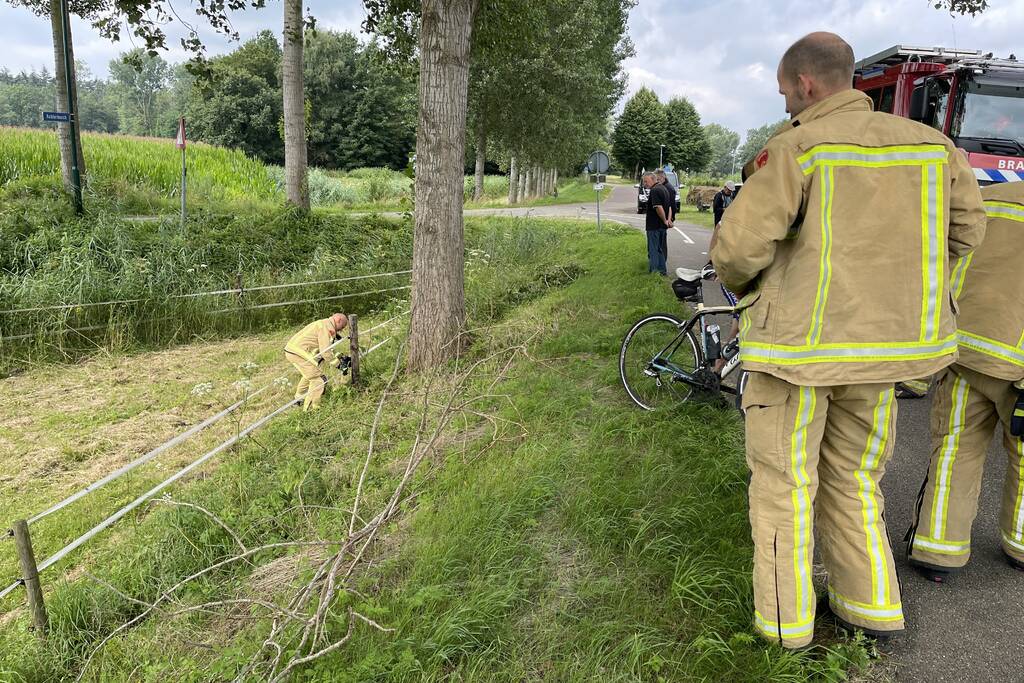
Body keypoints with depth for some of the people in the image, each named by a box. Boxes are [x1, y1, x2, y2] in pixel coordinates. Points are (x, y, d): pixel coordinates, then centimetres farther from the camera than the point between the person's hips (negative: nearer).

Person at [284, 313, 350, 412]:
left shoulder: (323, 324, 20)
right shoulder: (327, 326, -12)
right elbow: (325, 351, -18)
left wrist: (339, 357, 18)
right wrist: (337, 363, -6)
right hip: (299, 353, -11)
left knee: (310, 374, 31)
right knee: (319, 379, -6)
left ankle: (299, 398, 46)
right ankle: (311, 408, -1)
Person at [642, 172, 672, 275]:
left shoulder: (654, 190, -17)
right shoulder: (664, 189, 15)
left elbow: (659, 208, -26)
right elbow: (669, 206, 15)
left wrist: (665, 220, -14)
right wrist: (668, 219, 3)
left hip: (654, 225, -9)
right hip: (663, 226, 9)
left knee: (653, 249, -1)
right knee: (662, 249, 17)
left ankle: (654, 271, 2)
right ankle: (663, 270, 23)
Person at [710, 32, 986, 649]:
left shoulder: (796, 148, -12)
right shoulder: (930, 144, 6)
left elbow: (740, 246, -17)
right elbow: (966, 230, 14)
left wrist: (741, 283, 6)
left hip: (797, 343, -5)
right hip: (878, 344, 6)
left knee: (784, 483, 9)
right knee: (855, 479, 22)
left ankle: (786, 619, 21)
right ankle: (871, 605, 31)